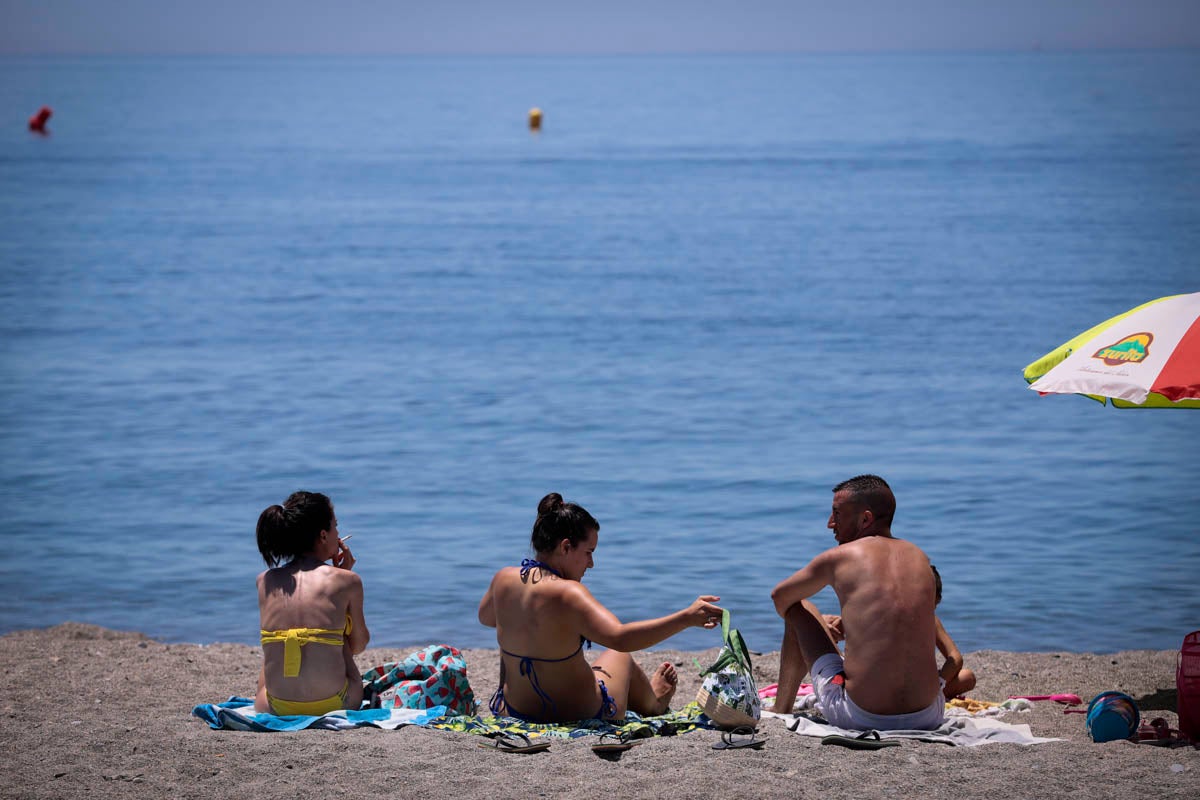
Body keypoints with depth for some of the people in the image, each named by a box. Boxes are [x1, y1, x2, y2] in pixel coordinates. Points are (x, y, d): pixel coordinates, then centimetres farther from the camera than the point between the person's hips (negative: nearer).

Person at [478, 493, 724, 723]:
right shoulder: (566, 593, -31)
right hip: (580, 716, -5)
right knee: (618, 656, 29)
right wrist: (687, 618, -45)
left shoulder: (503, 580, -10)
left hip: (515, 709, 5)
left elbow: (485, 617, 14)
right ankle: (653, 702, 61)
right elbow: (619, 637, -44)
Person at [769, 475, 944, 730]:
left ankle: (780, 710, 32)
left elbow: (780, 597, 19)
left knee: (799, 610, 19)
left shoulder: (839, 558, -1)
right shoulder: (919, 557, 11)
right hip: (927, 716, 4)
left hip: (860, 717, -4)